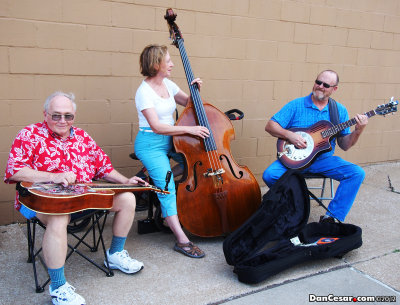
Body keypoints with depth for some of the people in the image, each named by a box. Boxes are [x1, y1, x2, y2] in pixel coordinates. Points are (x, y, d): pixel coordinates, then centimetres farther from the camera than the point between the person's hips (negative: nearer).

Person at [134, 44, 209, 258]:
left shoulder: (168, 84, 8)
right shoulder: (144, 92, -14)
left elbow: (189, 102, 23)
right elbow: (156, 126, -23)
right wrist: (189, 129, -26)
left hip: (170, 140, 8)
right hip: (150, 144, -8)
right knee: (167, 187, -21)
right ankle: (182, 240, -23)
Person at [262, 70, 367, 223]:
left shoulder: (340, 111, 7)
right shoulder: (296, 105, -1)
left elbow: (344, 145, 5)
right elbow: (270, 126, -4)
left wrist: (358, 131, -13)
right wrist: (289, 135, -20)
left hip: (324, 159, 2)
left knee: (357, 173, -19)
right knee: (269, 175, -27)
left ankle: (331, 217, -10)